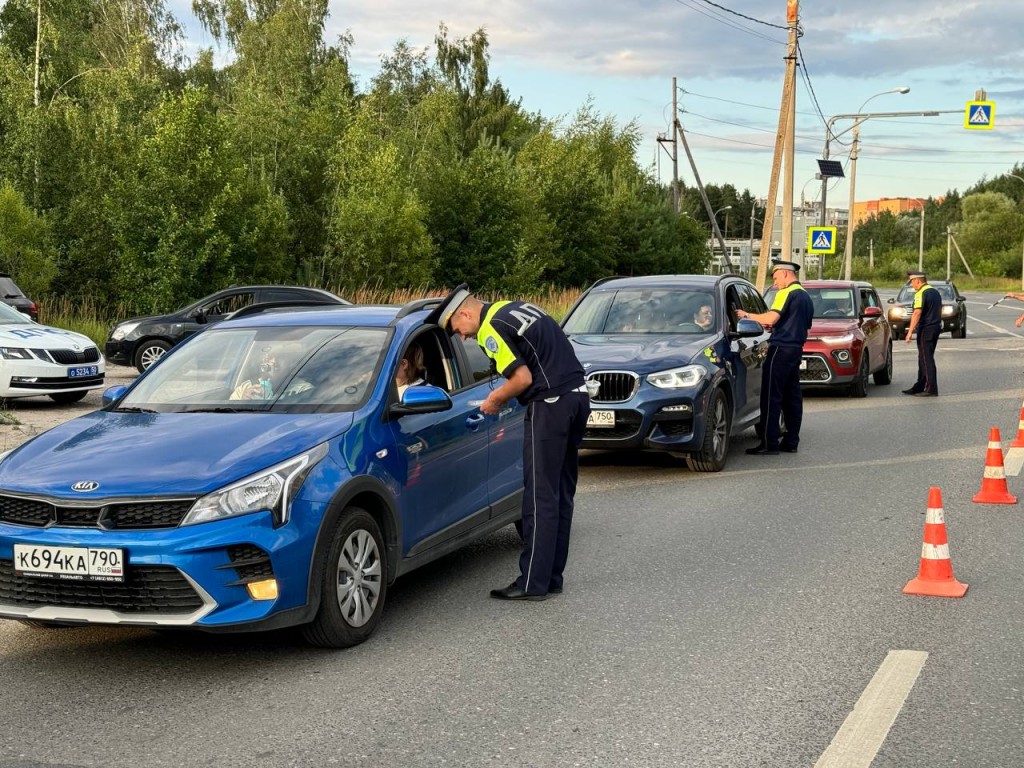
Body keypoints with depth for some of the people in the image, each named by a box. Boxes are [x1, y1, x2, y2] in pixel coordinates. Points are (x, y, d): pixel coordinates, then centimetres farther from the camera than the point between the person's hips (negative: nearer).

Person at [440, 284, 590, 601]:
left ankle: (532, 583, 0)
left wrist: (496, 400, 1)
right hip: (578, 395, 9)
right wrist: (504, 393, 18)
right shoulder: (520, 308, 19)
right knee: (561, 494, 12)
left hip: (550, 404, -9)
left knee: (540, 497, -4)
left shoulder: (491, 329, -9)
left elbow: (523, 378, -16)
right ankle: (551, 577, 18)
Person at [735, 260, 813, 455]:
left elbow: (770, 318, -20)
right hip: (797, 349, 9)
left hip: (781, 348, -9)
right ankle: (791, 441, 13)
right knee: (792, 396, 11)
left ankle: (769, 443, -9)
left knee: (771, 396, -8)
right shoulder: (806, 296, 19)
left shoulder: (787, 293, -10)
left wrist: (747, 315, -6)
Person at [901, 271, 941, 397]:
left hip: (926, 329, -9)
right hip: (936, 327, 9)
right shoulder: (935, 291, 15)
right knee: (924, 359, 15)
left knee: (927, 359, -6)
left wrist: (910, 331, -24)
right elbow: (939, 310, 21)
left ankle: (931, 389, -7)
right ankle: (919, 387, 20)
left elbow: (917, 313, -23)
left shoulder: (921, 293, -15)